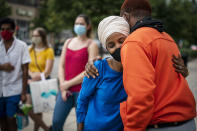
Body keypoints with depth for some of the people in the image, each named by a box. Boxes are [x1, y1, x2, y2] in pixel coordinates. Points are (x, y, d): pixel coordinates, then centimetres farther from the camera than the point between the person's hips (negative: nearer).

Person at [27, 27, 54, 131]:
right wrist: (31, 75, -15)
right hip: (31, 82, 4)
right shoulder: (30, 50, 10)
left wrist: (34, 80, -13)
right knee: (28, 108, 1)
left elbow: (47, 71, -9)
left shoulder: (49, 51, -4)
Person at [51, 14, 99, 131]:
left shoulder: (92, 45, -2)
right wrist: (62, 85, -3)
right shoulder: (68, 42, 14)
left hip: (82, 90, -4)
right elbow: (61, 66, 11)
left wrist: (69, 83, -9)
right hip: (66, 90, 5)